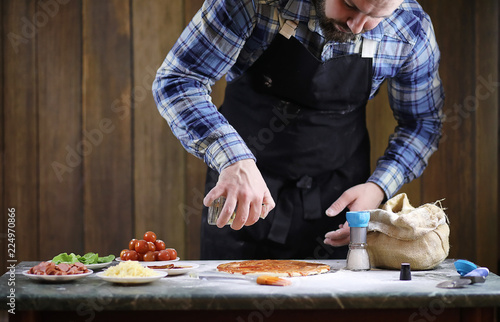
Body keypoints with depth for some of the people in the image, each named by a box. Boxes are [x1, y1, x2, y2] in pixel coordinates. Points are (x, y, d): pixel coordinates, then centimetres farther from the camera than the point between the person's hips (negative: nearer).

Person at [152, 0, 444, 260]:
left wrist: (378, 188, -14)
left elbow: (424, 121, 2)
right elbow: (178, 79, -23)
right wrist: (233, 159, -39)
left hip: (337, 199, 1)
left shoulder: (412, 29, -15)